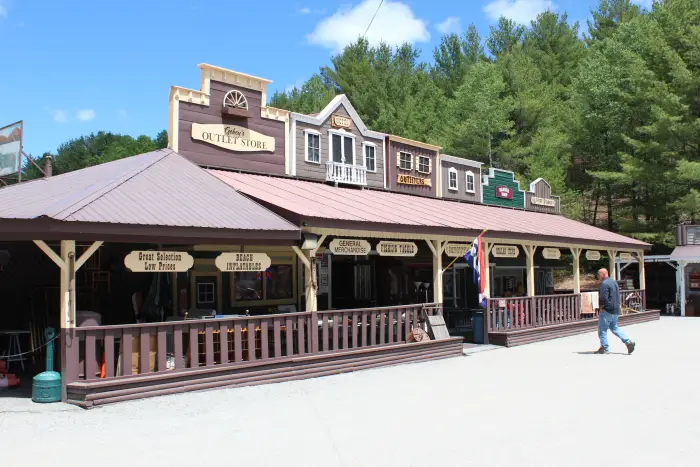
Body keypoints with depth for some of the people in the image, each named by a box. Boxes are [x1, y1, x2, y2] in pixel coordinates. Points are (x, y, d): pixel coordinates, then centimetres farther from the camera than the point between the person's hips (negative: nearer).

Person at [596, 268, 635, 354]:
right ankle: (628, 342, 8)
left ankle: (605, 348, 3)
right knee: (614, 328, 18)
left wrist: (601, 307, -9)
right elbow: (618, 296, 20)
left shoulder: (604, 284, -16)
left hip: (607, 311, -9)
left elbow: (603, 298, -22)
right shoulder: (614, 282, 15)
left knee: (602, 329, 0)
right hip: (616, 310, 9)